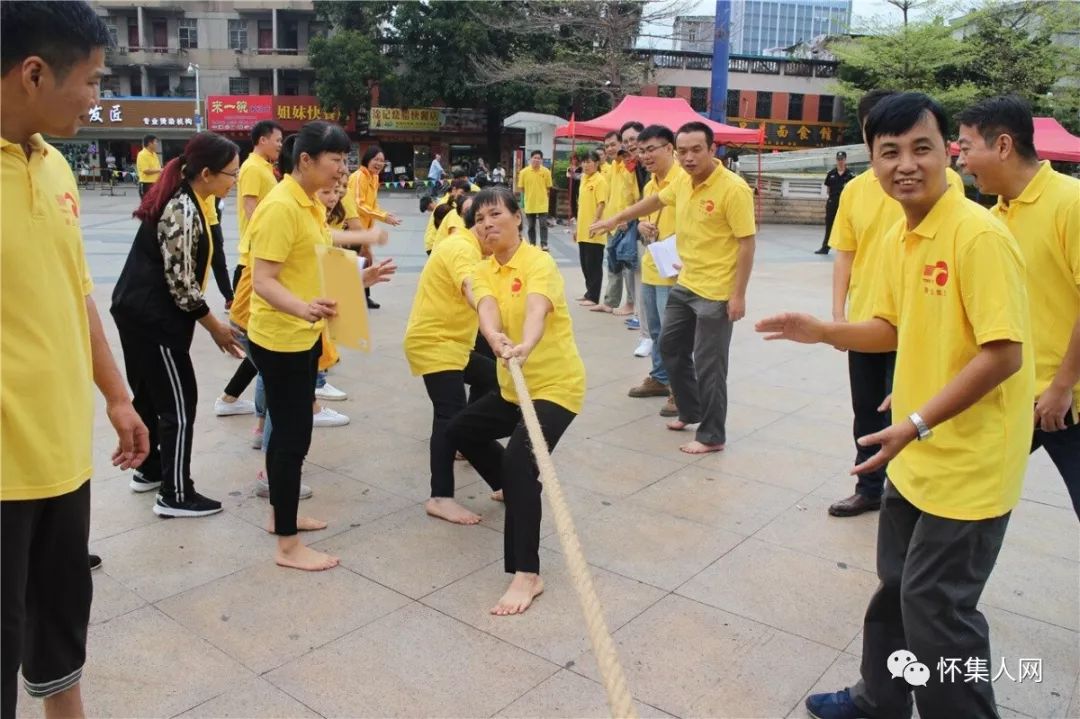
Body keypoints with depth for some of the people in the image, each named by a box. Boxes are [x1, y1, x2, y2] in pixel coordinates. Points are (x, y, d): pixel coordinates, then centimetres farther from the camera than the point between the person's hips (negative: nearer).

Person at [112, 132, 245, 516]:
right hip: (154, 316, -10)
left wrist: (209, 321, 17)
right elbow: (180, 283, -21)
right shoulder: (183, 210, -21)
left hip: (138, 310, 10)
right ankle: (175, 495, 6)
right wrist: (215, 326, -11)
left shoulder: (182, 199, 9)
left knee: (150, 393, 20)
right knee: (178, 402, -2)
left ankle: (148, 470, 35)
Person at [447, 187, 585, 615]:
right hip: (513, 385, 9)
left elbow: (536, 309, -39)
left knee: (520, 460, -27)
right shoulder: (483, 272, 2)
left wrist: (525, 346, -61)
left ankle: (526, 574, -23)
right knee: (461, 431, 22)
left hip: (557, 383, -8)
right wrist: (495, 338, -46)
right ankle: (516, 491, 43)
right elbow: (486, 309, -22)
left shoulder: (539, 262, -16)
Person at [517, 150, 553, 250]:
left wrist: (541, 195, 3)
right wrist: (529, 195, 3)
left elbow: (548, 187, 4)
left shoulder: (546, 172, -5)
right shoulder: (524, 172, -6)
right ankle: (532, 245, 20)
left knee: (543, 225, -5)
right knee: (531, 226, 10)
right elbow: (521, 187, 2)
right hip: (529, 204, 1)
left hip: (542, 204, -1)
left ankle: (544, 244, 0)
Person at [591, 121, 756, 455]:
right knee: (670, 348, 19)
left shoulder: (733, 189, -19)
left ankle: (712, 436, 13)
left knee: (708, 364, -1)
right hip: (685, 284, 8)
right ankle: (690, 411, 37)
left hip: (716, 292, -8)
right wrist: (616, 219, 32)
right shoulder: (683, 183, 4)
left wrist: (738, 295, -20)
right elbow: (655, 200, 24)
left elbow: (747, 243, -18)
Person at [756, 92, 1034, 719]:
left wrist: (917, 423, -25)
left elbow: (1005, 353, -24)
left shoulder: (978, 235, -21)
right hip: (917, 456, 9)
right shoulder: (899, 237, 5)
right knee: (897, 585, 22)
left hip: (968, 463, -8)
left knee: (936, 604, 3)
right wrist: (823, 332, -3)